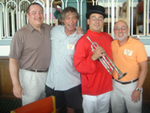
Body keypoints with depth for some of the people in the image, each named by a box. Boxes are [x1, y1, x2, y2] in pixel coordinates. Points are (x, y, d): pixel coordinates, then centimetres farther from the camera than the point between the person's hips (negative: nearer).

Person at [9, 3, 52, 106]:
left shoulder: (48, 29, 4)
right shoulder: (21, 34, -13)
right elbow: (13, 60, -13)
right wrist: (16, 84, -16)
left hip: (47, 74, 5)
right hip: (30, 77, -5)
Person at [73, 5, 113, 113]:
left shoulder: (107, 37, 5)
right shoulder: (83, 40, -12)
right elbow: (78, 65, -18)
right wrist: (93, 57, -33)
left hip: (107, 88, 6)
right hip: (90, 91, -5)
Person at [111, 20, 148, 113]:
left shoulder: (138, 45, -14)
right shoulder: (112, 44, 0)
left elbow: (144, 68, -12)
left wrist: (138, 89, -13)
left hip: (132, 85, -4)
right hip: (115, 85, 4)